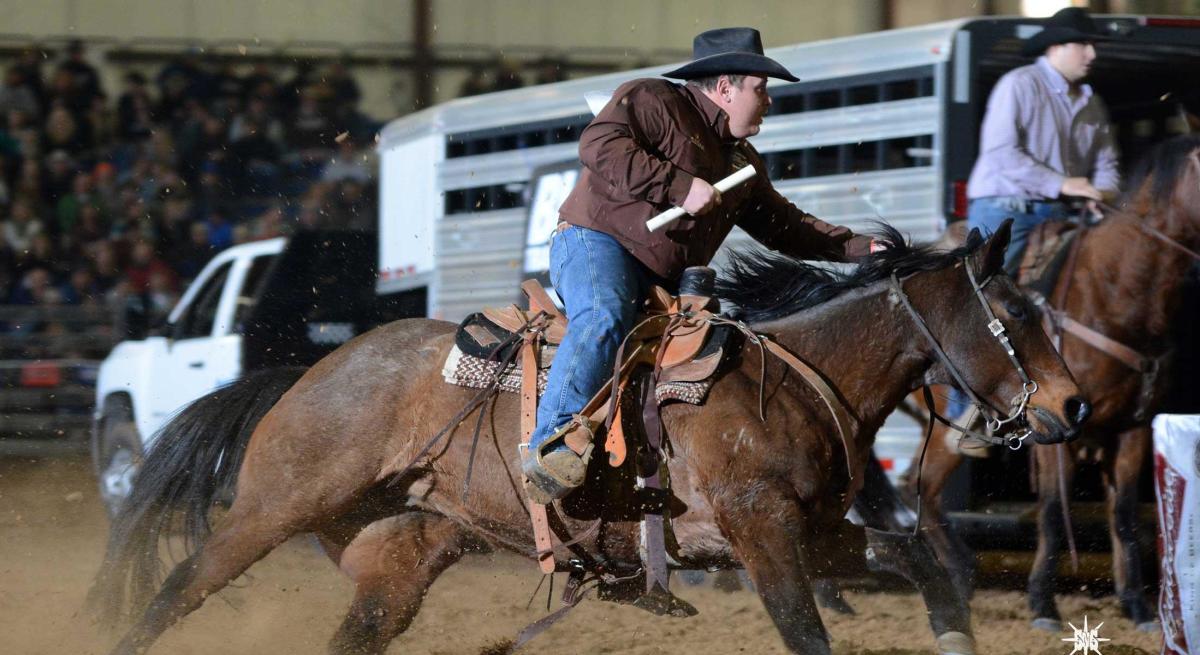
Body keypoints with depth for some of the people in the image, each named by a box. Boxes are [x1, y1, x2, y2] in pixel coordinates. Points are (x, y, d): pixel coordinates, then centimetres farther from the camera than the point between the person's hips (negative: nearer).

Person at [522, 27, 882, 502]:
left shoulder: (742, 161, 23)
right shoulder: (651, 101, -3)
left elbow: (783, 226, 30)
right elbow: (599, 146, -21)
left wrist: (861, 248, 20)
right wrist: (680, 187, -24)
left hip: (666, 281, 9)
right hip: (596, 241, -9)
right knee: (604, 320, -38)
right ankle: (550, 442, -49)